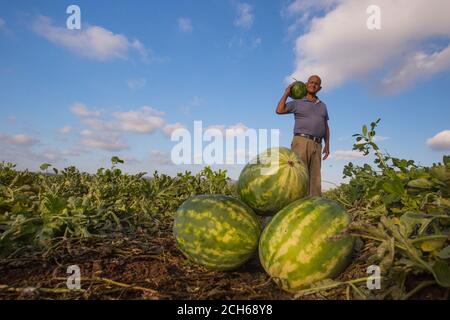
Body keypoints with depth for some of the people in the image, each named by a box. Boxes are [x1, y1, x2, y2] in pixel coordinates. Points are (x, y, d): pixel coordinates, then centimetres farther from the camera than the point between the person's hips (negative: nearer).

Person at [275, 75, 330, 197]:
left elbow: (326, 127, 23)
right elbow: (279, 110, -2)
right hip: (301, 141, -4)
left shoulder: (322, 105, 24)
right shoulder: (297, 102, 12)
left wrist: (327, 145, 11)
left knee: (315, 177, -2)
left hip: (316, 145, 5)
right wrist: (286, 93, 6)